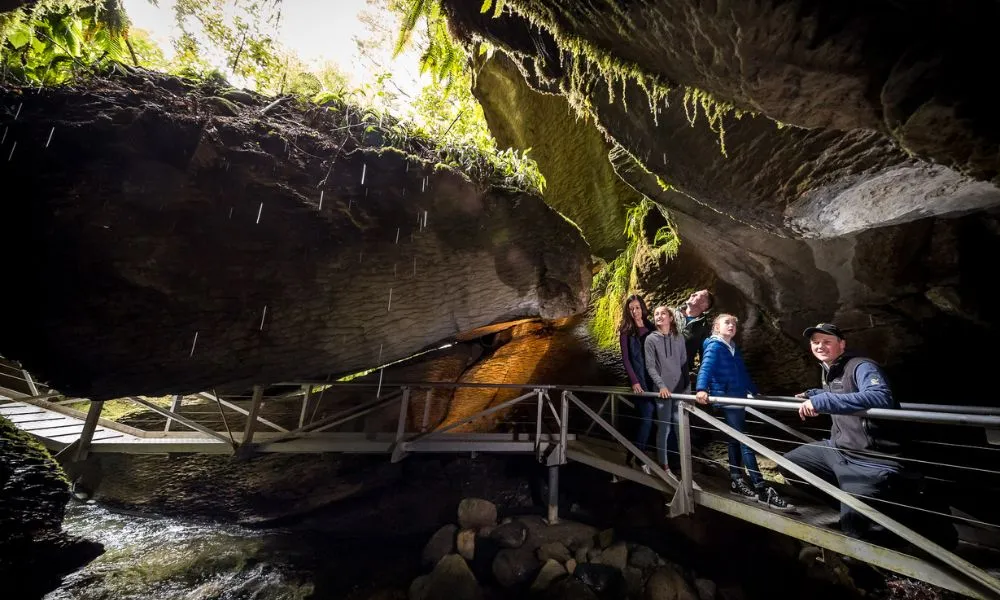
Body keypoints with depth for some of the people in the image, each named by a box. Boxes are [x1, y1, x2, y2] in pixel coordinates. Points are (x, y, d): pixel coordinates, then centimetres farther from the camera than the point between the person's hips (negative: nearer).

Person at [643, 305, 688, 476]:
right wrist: (661, 385, -14)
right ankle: (663, 465, 12)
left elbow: (684, 363, 10)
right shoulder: (651, 339, -1)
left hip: (680, 389, 3)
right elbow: (650, 366, -4)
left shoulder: (679, 337, 8)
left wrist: (687, 386, 7)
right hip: (662, 390, -3)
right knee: (664, 428, 0)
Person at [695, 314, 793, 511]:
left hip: (739, 399, 8)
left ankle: (736, 482, 22)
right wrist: (701, 389, -39)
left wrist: (754, 391, 32)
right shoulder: (714, 346, -8)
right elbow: (706, 367, -24)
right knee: (745, 443, -9)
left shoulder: (734, 348, 19)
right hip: (725, 400, -8)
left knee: (736, 441, 13)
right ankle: (762, 490, -6)